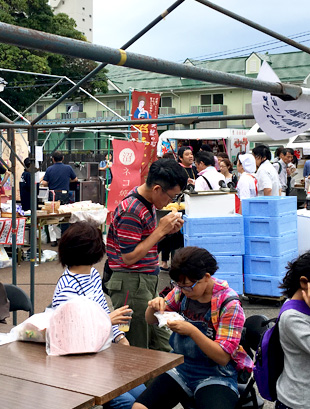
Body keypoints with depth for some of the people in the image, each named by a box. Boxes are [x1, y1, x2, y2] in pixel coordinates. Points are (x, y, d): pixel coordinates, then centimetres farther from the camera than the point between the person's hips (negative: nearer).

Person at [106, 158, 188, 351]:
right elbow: (129, 257, -22)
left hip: (149, 281, 9)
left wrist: (167, 230, 0)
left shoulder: (149, 203, 8)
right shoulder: (131, 212, -21)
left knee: (162, 346, 13)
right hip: (131, 284, -9)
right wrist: (161, 230, -18)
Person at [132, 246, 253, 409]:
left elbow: (223, 357, -16)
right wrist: (154, 306, -12)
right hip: (180, 370, 4)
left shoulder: (229, 304, -13)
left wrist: (192, 331, -28)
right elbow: (151, 321, 12)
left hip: (215, 377, -4)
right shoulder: (182, 290, 0)